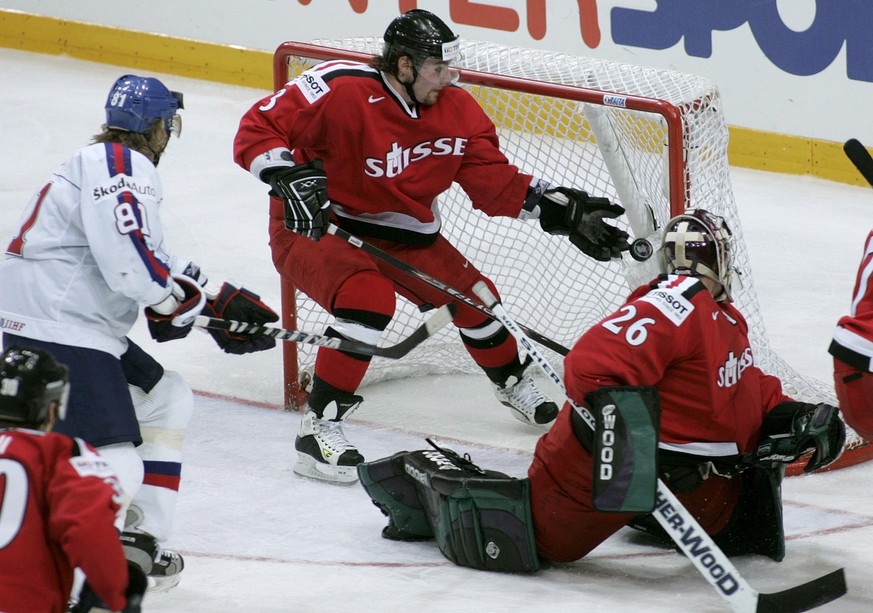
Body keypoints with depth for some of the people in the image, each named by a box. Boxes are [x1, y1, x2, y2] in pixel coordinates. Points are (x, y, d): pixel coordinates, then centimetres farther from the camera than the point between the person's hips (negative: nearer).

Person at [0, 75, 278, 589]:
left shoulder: (108, 163, 24)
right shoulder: (122, 165, -11)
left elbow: (156, 261, 28)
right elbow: (128, 257, -24)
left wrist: (223, 301, 23)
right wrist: (178, 302, -7)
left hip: (82, 330, 11)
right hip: (55, 333, -11)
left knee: (167, 400, 25)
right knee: (116, 469, -18)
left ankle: (136, 543, 22)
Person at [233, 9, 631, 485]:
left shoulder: (457, 111, -8)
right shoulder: (340, 90, -27)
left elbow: (498, 186, -2)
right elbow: (256, 130, -23)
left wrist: (563, 210, -11)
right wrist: (290, 177, -38)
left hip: (400, 233, 7)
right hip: (313, 226, -7)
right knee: (370, 298, -33)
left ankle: (513, 383, 39)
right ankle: (319, 427, -24)